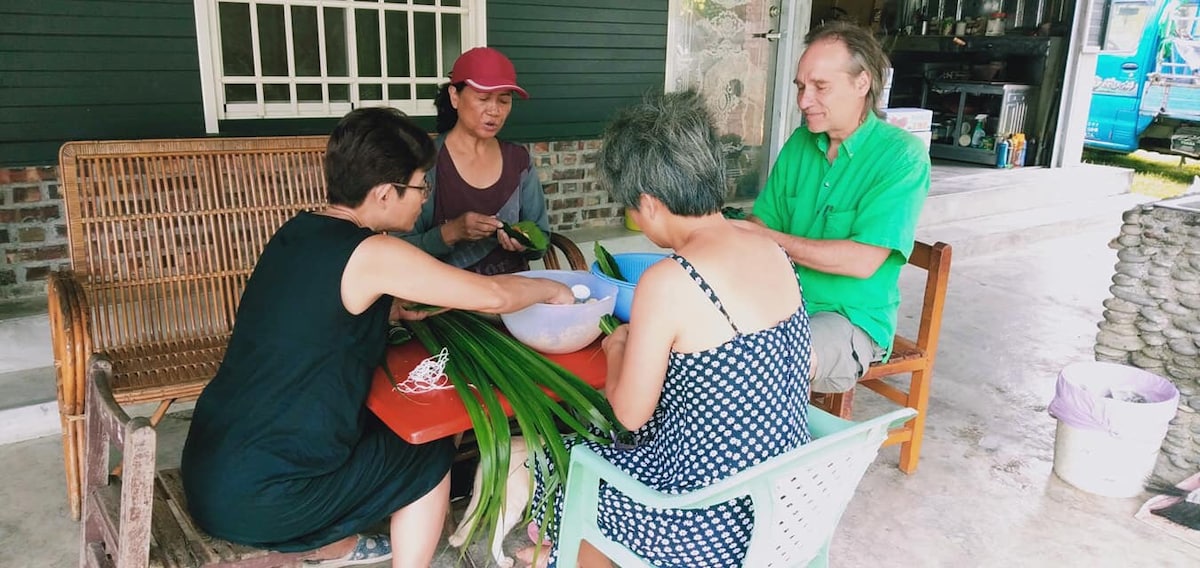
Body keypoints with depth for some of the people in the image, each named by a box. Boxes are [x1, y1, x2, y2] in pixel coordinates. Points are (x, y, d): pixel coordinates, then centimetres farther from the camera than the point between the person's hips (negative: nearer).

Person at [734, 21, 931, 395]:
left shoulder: (902, 157, -12)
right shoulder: (800, 143, 6)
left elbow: (863, 260, -20)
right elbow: (763, 222, 11)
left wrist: (768, 239, -18)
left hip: (851, 319, -6)